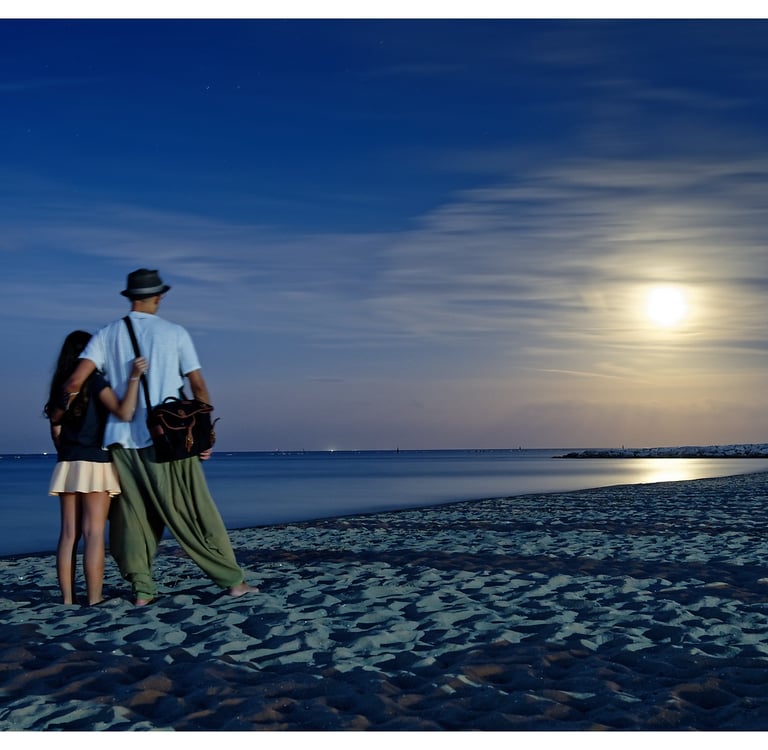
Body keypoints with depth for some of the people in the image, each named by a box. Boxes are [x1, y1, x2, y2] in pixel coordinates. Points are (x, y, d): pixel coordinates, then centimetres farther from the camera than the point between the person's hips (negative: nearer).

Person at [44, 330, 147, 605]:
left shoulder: (60, 387, 12)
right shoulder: (95, 382, -7)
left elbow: (56, 430, 15)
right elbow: (124, 412, -19)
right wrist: (134, 377, -20)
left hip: (67, 466, 6)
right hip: (94, 465, -6)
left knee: (69, 534, 6)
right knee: (94, 533, -6)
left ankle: (67, 598, 6)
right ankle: (94, 600, -6)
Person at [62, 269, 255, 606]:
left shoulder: (107, 334, 6)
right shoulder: (175, 333, 1)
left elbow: (76, 380, -4)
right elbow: (199, 386, 0)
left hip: (123, 439, 2)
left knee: (134, 515, 9)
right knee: (195, 513, 2)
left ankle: (142, 589, 7)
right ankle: (232, 580, 7)